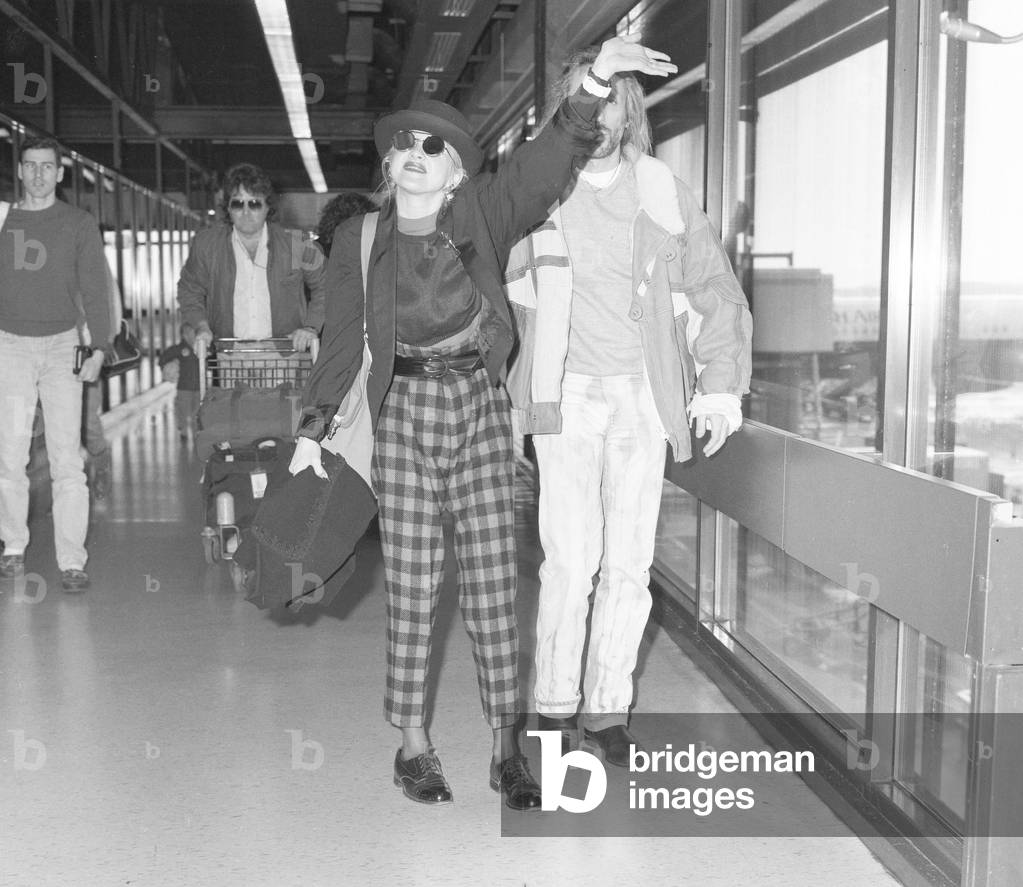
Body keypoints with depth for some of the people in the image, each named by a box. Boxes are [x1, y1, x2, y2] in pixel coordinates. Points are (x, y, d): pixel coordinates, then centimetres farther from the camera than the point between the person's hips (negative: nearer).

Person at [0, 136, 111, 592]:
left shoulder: (79, 224, 4)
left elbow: (95, 289, 4)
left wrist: (98, 348, -6)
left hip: (61, 345, -2)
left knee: (66, 458, -7)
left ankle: (72, 561, -5)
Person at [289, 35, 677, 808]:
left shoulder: (484, 217, -1)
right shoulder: (358, 242, 3)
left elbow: (547, 160, -14)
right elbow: (342, 340, 8)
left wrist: (596, 83, -28)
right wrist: (313, 428, 6)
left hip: (481, 410, 0)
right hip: (404, 417, 1)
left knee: (493, 586, 1)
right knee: (411, 588, 2)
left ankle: (509, 750, 12)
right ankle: (413, 744, 17)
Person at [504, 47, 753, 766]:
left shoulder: (665, 193, 7)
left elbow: (716, 293, 11)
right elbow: (501, 288, 8)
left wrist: (720, 385, 2)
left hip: (645, 396, 2)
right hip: (566, 395, -2)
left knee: (630, 562, 3)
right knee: (571, 558, -7)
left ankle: (608, 707, 15)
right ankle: (555, 705, 9)